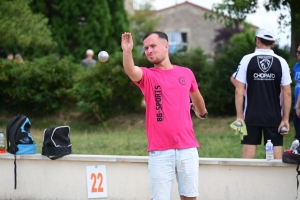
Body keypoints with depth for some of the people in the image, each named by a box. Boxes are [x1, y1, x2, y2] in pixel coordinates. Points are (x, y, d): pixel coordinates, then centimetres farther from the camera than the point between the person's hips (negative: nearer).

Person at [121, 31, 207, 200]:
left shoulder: (186, 73, 8)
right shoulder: (147, 76, 0)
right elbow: (131, 71, -24)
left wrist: (202, 112, 45)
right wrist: (127, 52, -43)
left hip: (187, 147, 2)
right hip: (159, 151, -2)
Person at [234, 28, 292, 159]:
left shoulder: (247, 60, -2)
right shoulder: (281, 62, -1)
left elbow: (239, 91, -5)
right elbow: (287, 93, -2)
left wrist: (239, 116, 0)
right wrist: (285, 119, 2)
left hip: (251, 116, 0)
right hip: (274, 117, 0)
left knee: (248, 155, 4)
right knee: (276, 156, 3)